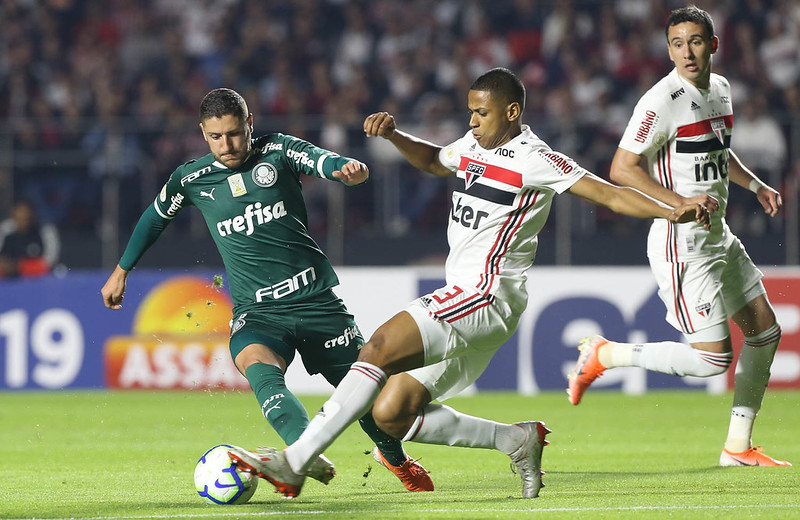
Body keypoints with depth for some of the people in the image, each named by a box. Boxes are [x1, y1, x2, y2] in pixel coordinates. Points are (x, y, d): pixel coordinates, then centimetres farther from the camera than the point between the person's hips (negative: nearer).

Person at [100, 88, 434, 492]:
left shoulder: (277, 152, 0)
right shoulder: (191, 179, 4)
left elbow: (326, 162, -18)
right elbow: (155, 219, 23)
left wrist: (350, 169, -42)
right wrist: (121, 271, 31)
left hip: (316, 300, 0)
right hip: (256, 312, 0)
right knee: (258, 368, -33)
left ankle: (396, 459, 38)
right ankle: (309, 457, -53)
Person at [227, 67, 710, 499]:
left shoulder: (534, 160, -8)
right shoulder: (476, 145, 16)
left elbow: (609, 193, -11)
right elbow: (434, 160, 37)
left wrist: (671, 211, -25)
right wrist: (393, 134, 19)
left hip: (487, 296, -10)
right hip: (463, 300, 10)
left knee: (380, 348, -22)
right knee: (390, 412, 1)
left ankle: (293, 463, -25)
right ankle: (518, 440, 8)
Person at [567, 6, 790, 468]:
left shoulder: (720, 89, 10)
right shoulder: (662, 102, -18)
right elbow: (622, 168, -21)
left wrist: (756, 186, 17)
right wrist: (680, 203, -28)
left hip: (718, 236, 9)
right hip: (682, 243, -9)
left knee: (765, 330, 12)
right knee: (712, 358, -13)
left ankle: (739, 446, 20)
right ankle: (604, 355, 2)